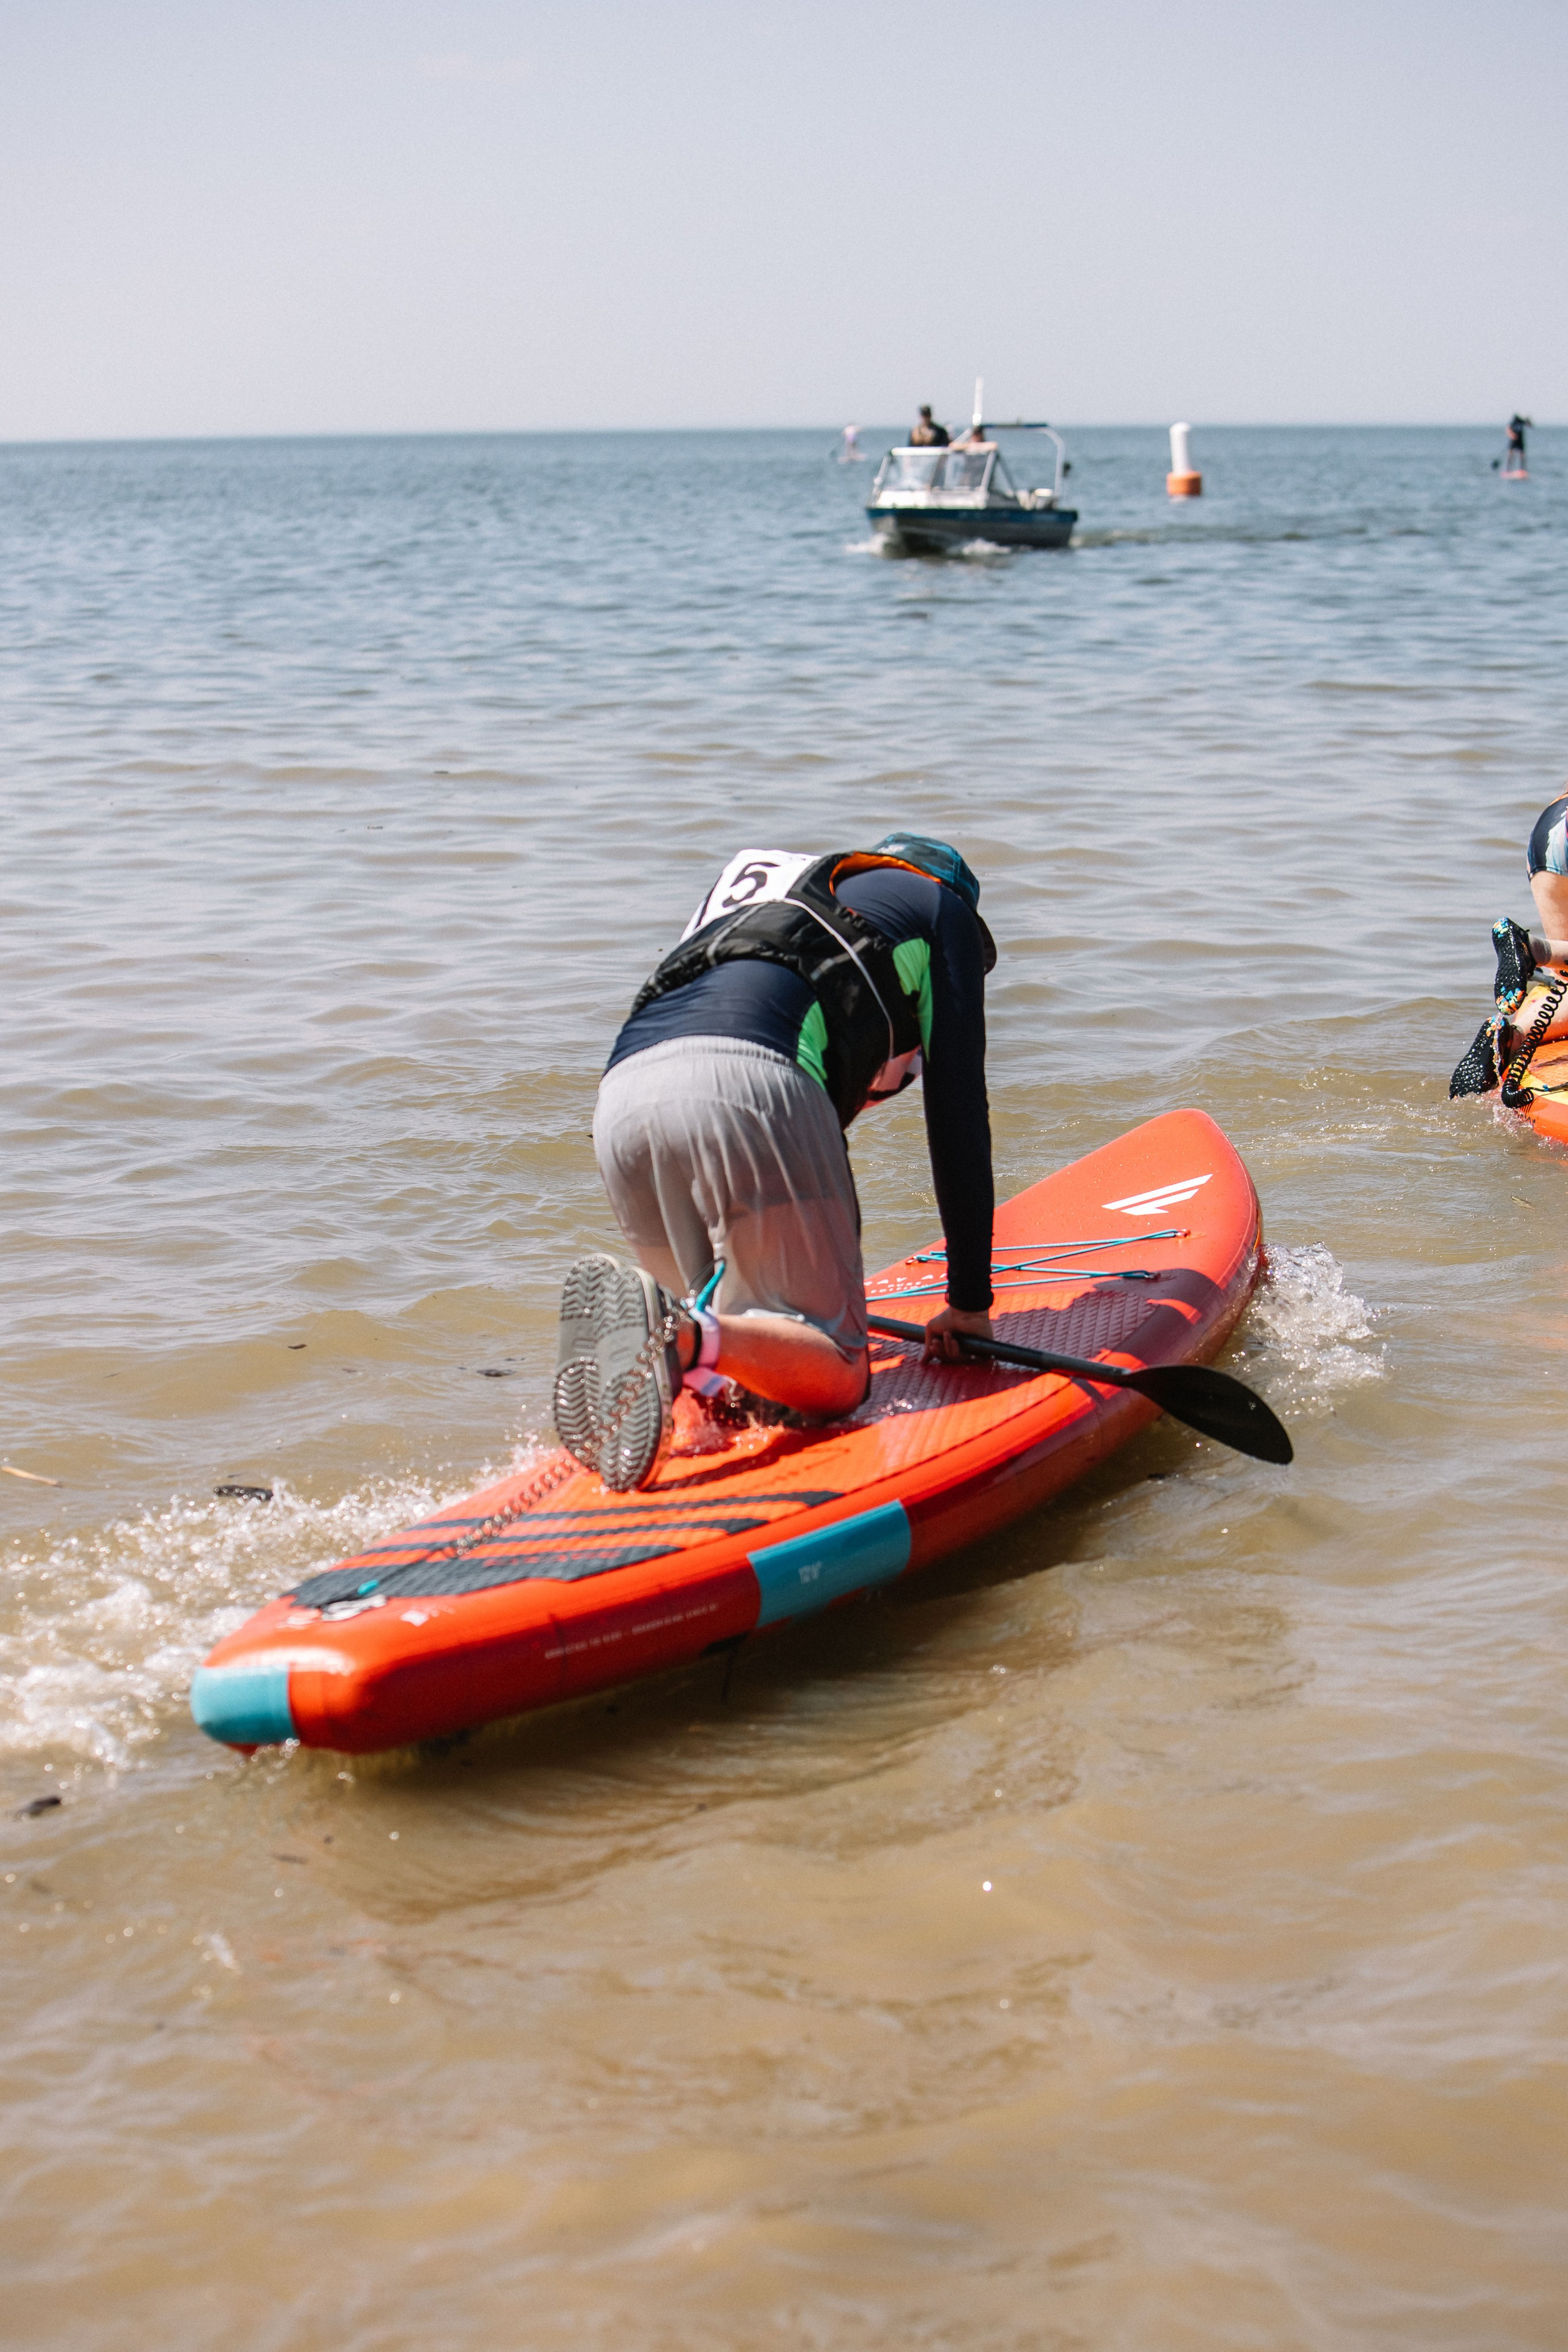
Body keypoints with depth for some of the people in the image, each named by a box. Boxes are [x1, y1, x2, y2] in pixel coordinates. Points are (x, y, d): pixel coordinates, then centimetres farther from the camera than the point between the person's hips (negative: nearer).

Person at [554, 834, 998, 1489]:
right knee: (836, 1375, -2)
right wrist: (970, 1299, 24)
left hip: (619, 1098, 6)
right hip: (749, 1084, -6)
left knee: (723, 1348, 18)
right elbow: (958, 1115, 21)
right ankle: (676, 1333, -31)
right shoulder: (939, 908, 29)